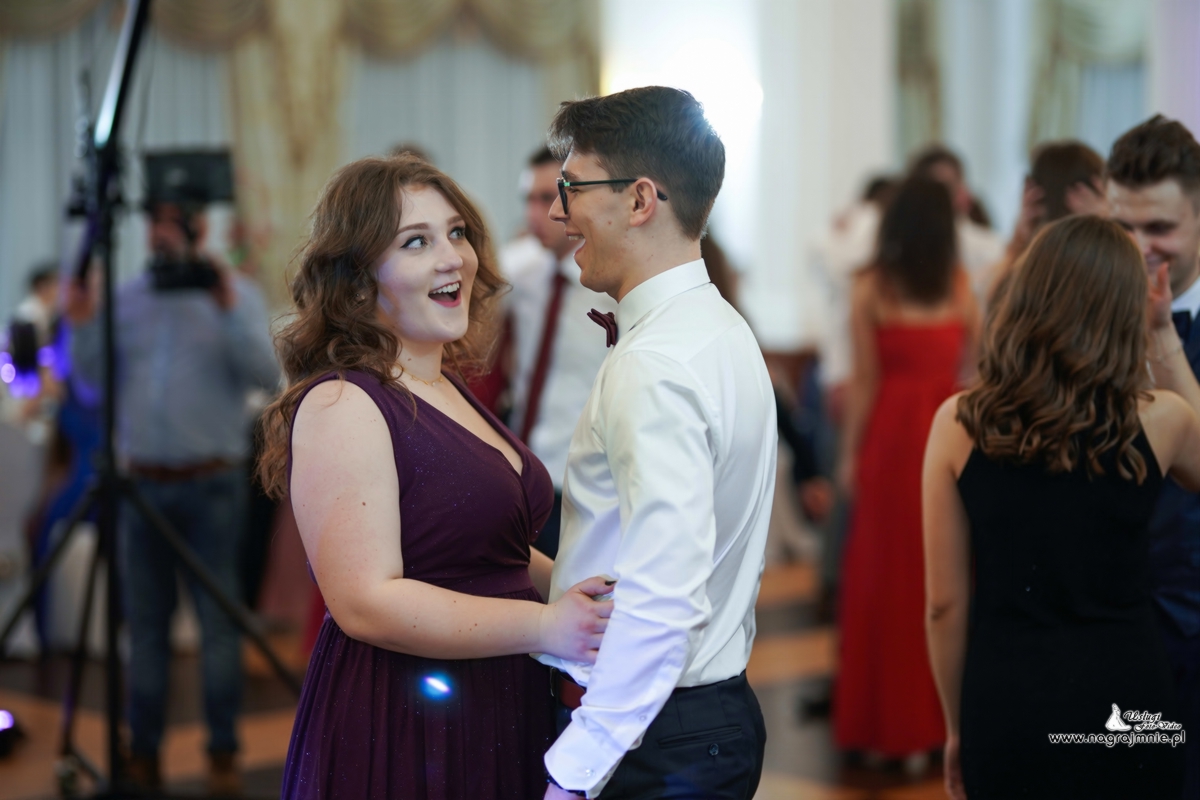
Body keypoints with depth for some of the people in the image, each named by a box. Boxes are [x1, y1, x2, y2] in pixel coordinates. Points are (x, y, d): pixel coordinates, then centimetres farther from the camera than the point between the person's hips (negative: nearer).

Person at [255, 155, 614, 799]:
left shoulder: (449, 391, 12)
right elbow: (366, 602, -23)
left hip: (499, 720, 9)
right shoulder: (339, 407, -16)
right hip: (396, 734, -9)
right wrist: (544, 626, -23)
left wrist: (578, 593, 4)